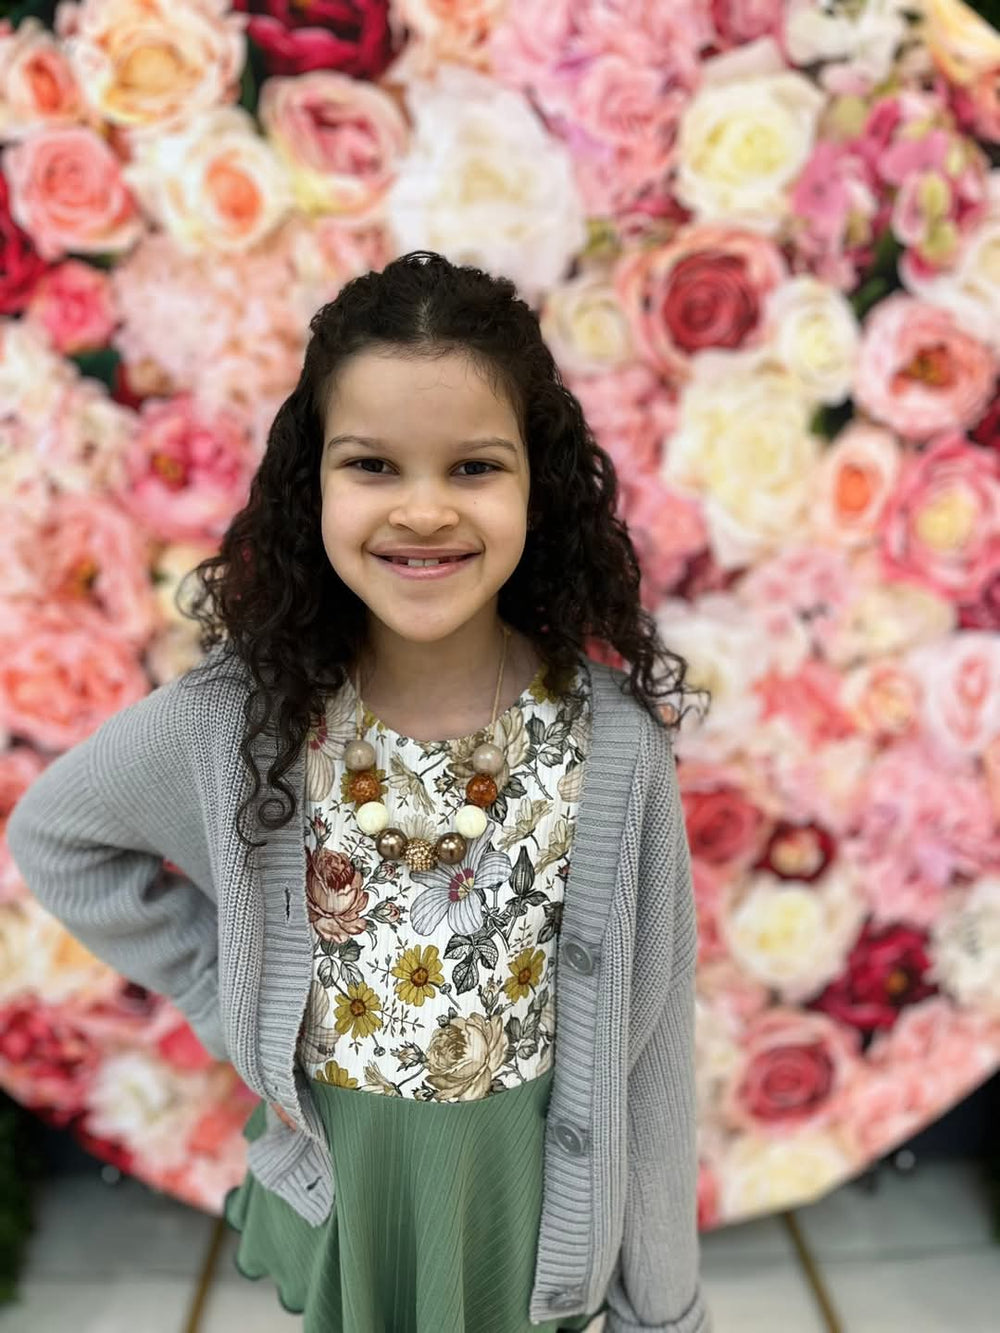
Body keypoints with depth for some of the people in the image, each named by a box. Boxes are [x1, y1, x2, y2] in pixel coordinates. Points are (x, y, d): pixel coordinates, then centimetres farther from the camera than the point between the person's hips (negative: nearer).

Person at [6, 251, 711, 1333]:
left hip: (532, 1179, 0)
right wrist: (227, 995, -7)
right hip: (336, 1175, 1)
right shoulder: (236, 716, -18)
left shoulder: (613, 733, -20)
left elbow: (648, 1039, -11)